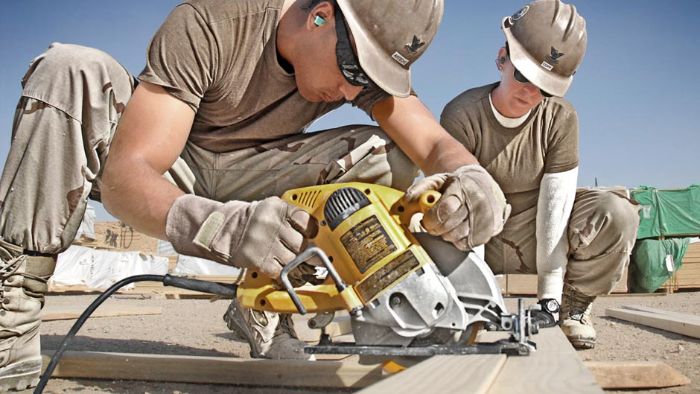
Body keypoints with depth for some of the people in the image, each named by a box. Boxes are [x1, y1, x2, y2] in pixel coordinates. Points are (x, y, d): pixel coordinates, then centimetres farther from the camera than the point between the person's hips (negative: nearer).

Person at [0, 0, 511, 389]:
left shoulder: (368, 54, -15)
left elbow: (437, 145, -20)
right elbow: (122, 176, -37)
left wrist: (469, 177, -45)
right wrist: (228, 226, -56)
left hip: (241, 182, 3)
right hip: (166, 176, -2)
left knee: (387, 155, -18)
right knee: (72, 70, -31)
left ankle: (263, 309, -10)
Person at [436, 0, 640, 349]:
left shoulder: (561, 118, -12)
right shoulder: (461, 116, -19)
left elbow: (555, 202, -17)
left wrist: (549, 292, -21)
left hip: (541, 231, 1)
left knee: (617, 214, -26)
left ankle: (572, 306, -3)